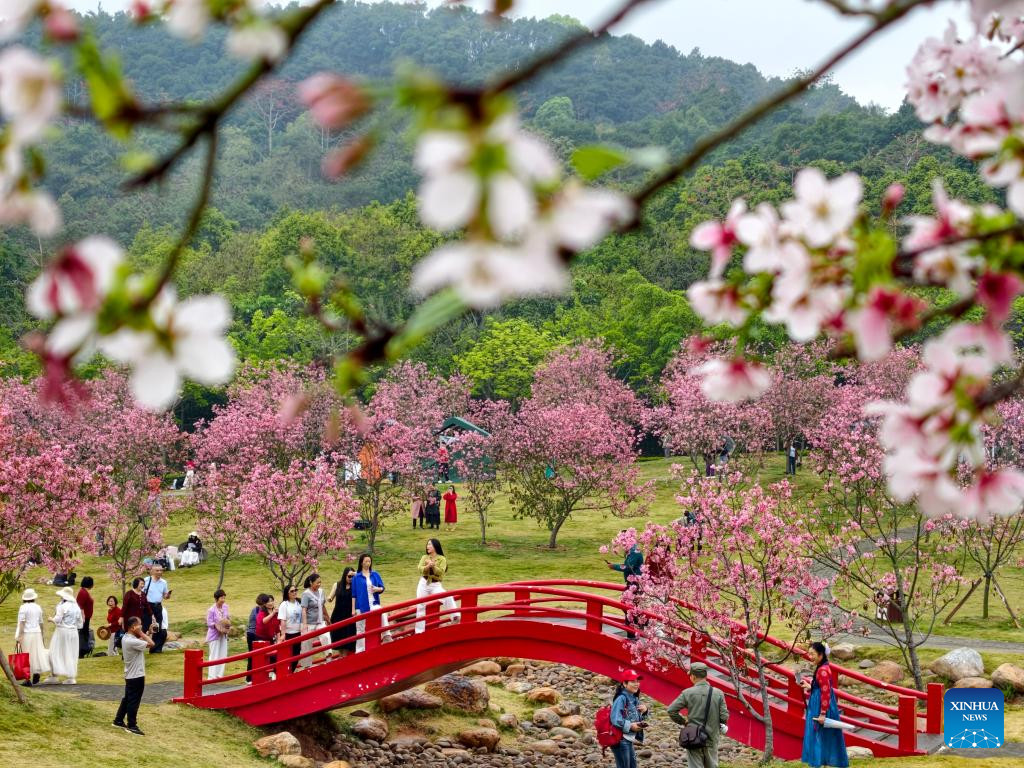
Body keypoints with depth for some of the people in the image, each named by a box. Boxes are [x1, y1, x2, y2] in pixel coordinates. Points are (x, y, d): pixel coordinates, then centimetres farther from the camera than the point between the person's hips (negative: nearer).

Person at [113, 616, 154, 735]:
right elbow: (151, 644, -26)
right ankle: (131, 726, 7)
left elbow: (141, 641, 11)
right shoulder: (132, 641, -25)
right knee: (134, 701, 0)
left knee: (127, 698, 19)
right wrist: (141, 633, -19)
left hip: (130, 675, 10)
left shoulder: (126, 638, 4)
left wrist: (141, 635, -6)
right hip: (136, 676, -10)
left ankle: (118, 721, 27)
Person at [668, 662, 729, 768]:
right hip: (711, 739, 2)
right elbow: (724, 716, -6)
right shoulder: (718, 693, -5)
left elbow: (671, 711, -8)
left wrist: (683, 721, 8)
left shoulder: (687, 693, -8)